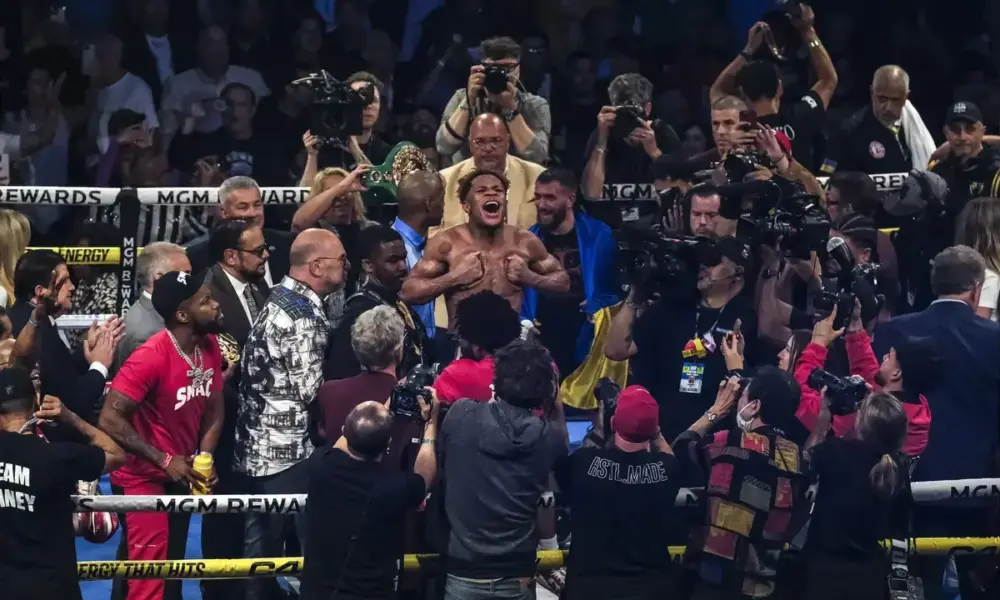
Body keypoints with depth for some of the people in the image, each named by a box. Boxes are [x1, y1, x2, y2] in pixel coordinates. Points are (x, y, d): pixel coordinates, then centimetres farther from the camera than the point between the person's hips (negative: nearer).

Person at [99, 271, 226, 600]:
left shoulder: (210, 347, -3)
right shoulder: (151, 357, -26)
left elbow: (213, 409, 7)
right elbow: (111, 419, -26)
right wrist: (164, 461, -23)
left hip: (179, 474, 8)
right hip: (143, 477, -8)